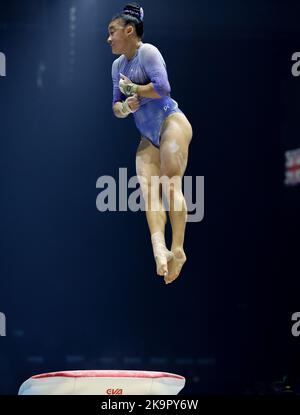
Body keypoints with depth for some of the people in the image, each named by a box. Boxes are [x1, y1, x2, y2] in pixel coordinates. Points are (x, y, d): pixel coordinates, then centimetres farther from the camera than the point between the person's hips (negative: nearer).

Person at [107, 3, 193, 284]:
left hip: (171, 123, -7)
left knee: (171, 184, -17)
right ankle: (159, 248, -31)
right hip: (148, 136, 7)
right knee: (146, 187, -14)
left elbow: (162, 87, -21)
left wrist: (131, 88, -7)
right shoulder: (117, 65, 18)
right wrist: (124, 107, -6)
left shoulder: (147, 52, -6)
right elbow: (116, 107, 18)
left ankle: (177, 249, -20)